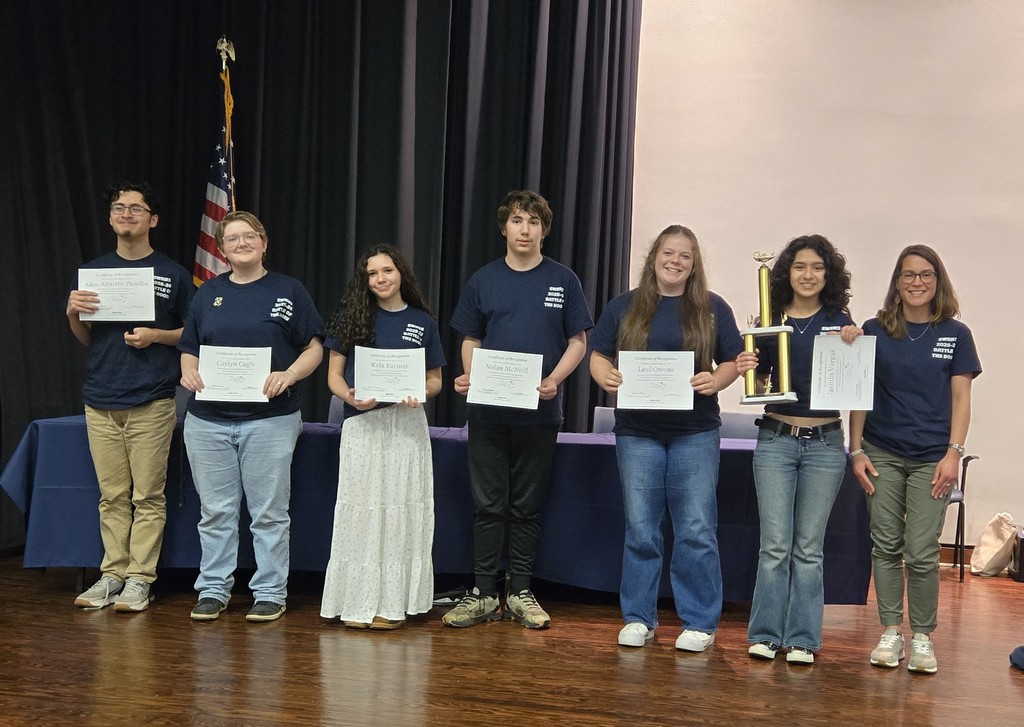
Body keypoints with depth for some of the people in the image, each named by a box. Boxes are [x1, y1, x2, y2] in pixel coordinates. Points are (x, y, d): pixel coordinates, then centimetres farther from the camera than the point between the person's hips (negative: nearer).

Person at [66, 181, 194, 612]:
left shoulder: (173, 274, 3)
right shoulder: (92, 271, 12)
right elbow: (85, 339, 17)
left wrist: (155, 336, -11)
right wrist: (73, 313, -3)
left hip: (152, 402, -3)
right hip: (101, 401, 3)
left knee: (148, 496, 0)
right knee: (112, 496, 9)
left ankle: (140, 579, 8)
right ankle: (112, 574, 18)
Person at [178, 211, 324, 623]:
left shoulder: (288, 291, 5)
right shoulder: (209, 293, 14)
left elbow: (314, 348, 2)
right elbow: (188, 349, 15)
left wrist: (289, 375, -16)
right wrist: (189, 372, -7)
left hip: (269, 417, -3)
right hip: (208, 420, 3)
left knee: (269, 512, 2)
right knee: (215, 511, 8)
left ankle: (270, 593, 13)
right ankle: (213, 590, 20)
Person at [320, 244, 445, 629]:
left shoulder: (422, 321, 8)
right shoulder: (351, 316, 6)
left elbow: (435, 380, 11)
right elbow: (334, 374, 5)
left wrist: (420, 393, -11)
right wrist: (351, 396, -16)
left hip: (407, 424, 1)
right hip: (362, 424, -1)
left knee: (401, 511, 2)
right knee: (360, 511, 1)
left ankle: (391, 603, 10)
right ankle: (358, 602, 8)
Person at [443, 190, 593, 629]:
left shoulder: (562, 280, 4)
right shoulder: (484, 280, 8)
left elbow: (578, 341, 4)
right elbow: (470, 340, 12)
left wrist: (554, 380, -12)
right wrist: (469, 375, -8)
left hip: (539, 412, -1)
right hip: (487, 410, 1)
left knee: (527, 506, 8)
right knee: (487, 505, 4)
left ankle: (521, 593, 19)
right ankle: (483, 594, 13)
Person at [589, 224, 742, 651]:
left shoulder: (713, 310, 7)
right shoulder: (624, 307, 9)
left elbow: (733, 362, 8)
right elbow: (598, 357, 9)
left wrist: (714, 381, -13)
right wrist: (606, 377, -13)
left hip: (695, 433, -1)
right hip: (637, 431, 1)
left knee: (697, 531, 0)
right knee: (640, 530, 6)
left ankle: (700, 623, 13)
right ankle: (639, 619, 19)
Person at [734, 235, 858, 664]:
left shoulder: (839, 321, 2)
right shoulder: (770, 321, 4)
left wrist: (851, 348, -16)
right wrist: (745, 371, -10)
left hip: (825, 443, 0)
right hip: (776, 440, 0)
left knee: (809, 547, 7)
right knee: (775, 545, 2)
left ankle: (802, 639, 16)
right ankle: (765, 634, 13)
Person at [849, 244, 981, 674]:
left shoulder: (955, 334, 2)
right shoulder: (875, 331, 2)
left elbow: (960, 399, 2)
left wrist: (953, 453, -6)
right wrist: (856, 451, 0)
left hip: (931, 458, -1)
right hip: (882, 454, 1)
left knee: (921, 553, -2)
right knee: (886, 546, 6)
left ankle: (923, 637, 14)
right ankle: (890, 632, 18)